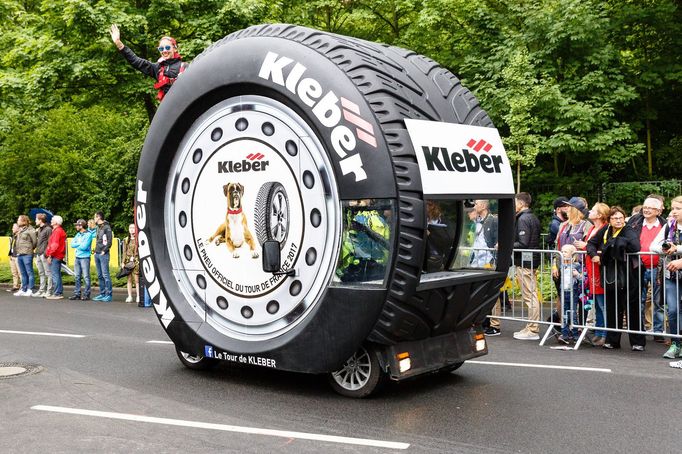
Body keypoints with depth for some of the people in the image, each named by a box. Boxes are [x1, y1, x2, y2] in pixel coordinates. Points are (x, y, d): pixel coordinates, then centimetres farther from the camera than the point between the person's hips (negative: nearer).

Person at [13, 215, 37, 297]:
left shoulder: (30, 230, -10)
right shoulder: (20, 230, 15)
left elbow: (35, 241, -11)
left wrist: (29, 249, 1)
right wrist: (16, 250, 12)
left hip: (27, 254, -9)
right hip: (19, 254, 9)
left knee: (29, 272, -3)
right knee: (23, 273, 13)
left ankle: (30, 290, -1)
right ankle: (23, 289, 19)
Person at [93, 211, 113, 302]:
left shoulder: (106, 227, -7)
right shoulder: (98, 227, 17)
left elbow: (109, 241, -12)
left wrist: (104, 251, -14)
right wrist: (96, 251, 11)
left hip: (103, 254, -8)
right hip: (97, 254, 8)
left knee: (105, 275, -9)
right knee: (100, 275, 10)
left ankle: (108, 294, -8)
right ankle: (102, 294, 15)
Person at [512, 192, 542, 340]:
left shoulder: (522, 219, -14)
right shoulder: (534, 218, 16)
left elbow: (522, 244, -21)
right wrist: (509, 244, 17)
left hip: (524, 262, -10)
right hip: (533, 261, 10)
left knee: (529, 296, -6)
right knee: (533, 295, 12)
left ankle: (532, 330, -3)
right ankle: (532, 328, 19)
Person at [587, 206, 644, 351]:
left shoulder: (629, 231, -11)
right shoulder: (605, 230, 6)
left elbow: (635, 247, -30)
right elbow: (591, 243, 17)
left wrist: (615, 242, -18)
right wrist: (594, 254, -4)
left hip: (627, 277, -5)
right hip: (610, 276, 5)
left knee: (632, 309, 0)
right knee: (612, 309, 11)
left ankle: (638, 342, 10)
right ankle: (612, 340, 21)